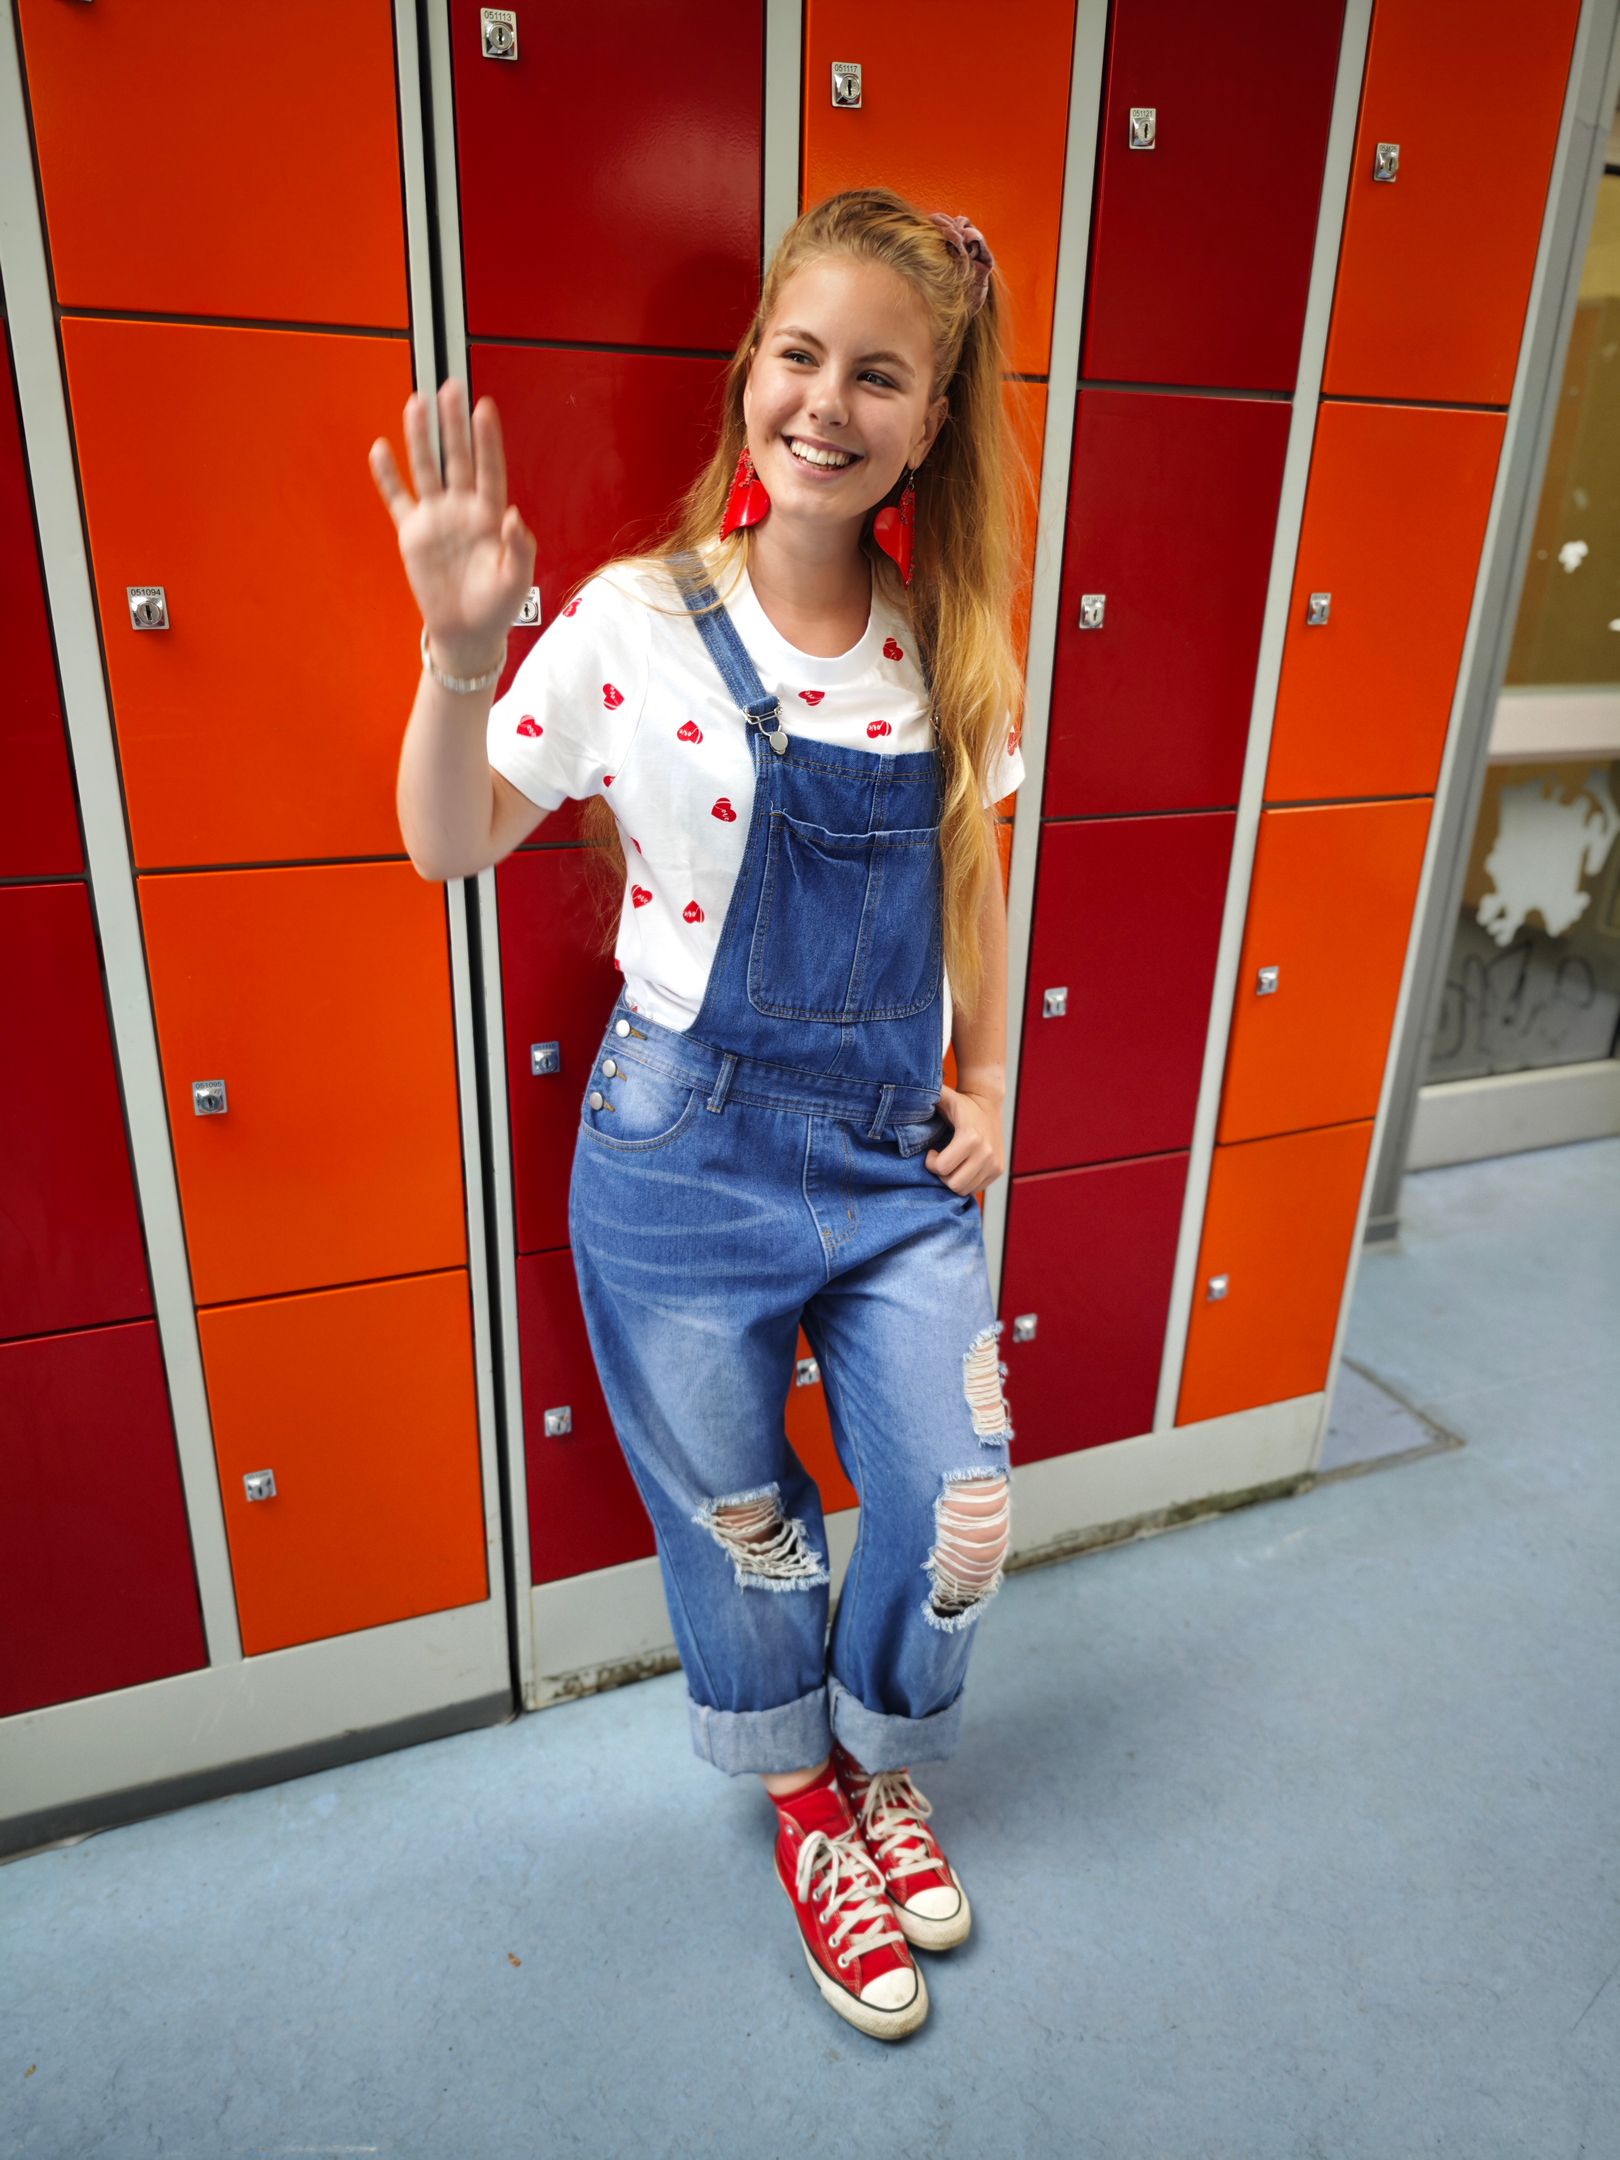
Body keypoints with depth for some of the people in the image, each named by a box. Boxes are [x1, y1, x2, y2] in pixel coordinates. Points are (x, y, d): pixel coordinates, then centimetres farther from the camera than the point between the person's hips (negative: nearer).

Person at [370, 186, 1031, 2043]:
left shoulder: (947, 642, 2)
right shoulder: (634, 620, -9)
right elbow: (452, 847, -6)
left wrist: (987, 1078, 9)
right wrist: (459, 652, -22)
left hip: (900, 1158, 3)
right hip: (687, 1163, -3)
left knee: (959, 1522, 8)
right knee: (739, 1528, 15)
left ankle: (880, 1769, 43)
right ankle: (804, 1800, 47)